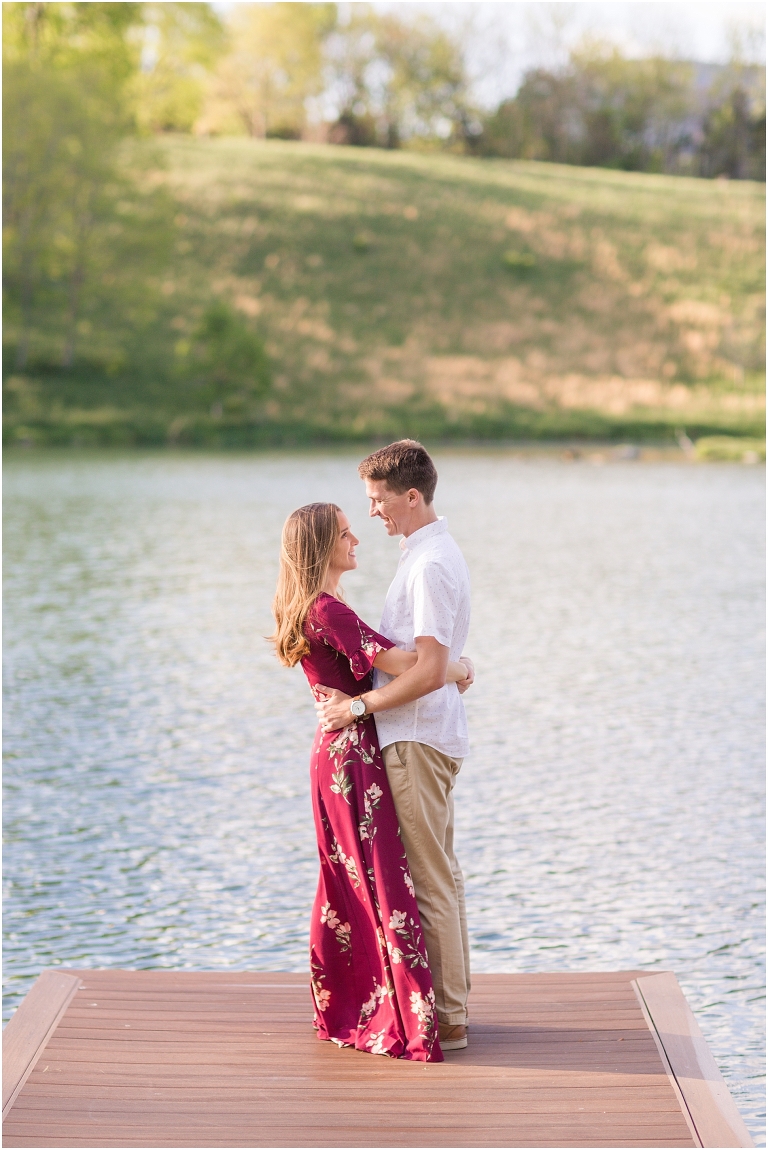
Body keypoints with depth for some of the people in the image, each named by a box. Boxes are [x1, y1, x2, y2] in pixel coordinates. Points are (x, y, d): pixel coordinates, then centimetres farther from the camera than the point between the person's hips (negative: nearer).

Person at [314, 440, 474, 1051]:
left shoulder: (430, 565, -18)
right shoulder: (437, 552, 15)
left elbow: (429, 671, -24)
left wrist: (357, 705, -16)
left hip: (417, 737, -11)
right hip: (430, 733, 11)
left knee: (429, 879, -5)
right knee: (441, 874, 15)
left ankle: (444, 1020, 1)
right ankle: (454, 999, 23)